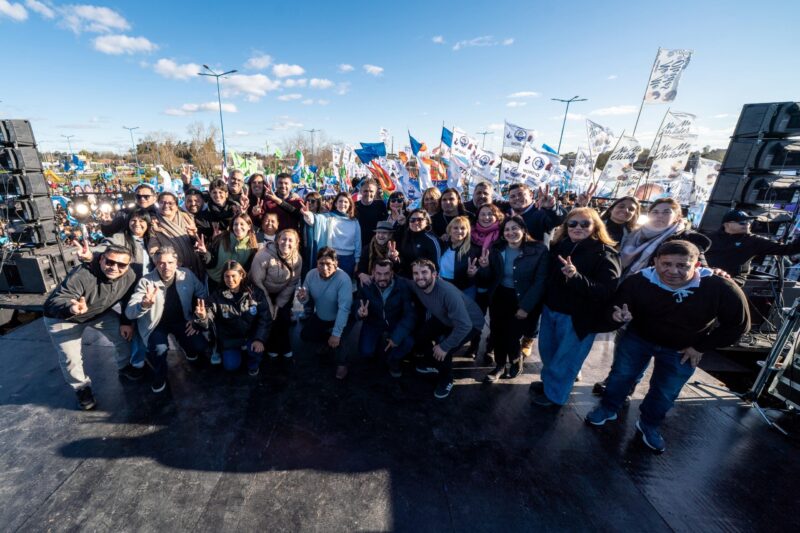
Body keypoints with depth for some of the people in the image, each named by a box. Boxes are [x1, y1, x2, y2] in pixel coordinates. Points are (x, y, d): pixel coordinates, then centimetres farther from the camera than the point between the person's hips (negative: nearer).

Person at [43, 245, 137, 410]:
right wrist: (72, 308, -63)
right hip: (62, 318, -4)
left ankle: (125, 367, 26)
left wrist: (126, 322, -10)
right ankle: (82, 388, 20)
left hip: (100, 313, 4)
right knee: (70, 359, -9)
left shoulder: (129, 276, -22)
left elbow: (129, 301, -6)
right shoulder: (81, 275, -39)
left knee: (125, 334, -2)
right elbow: (55, 302, -42)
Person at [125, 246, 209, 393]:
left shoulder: (187, 275, -12)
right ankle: (159, 376, 4)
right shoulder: (146, 282, -18)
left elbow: (203, 294, 2)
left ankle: (187, 346, 22)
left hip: (181, 321, 2)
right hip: (157, 323, -2)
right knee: (159, 348, -30)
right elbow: (129, 313, -24)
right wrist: (144, 305, -47)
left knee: (200, 346, -18)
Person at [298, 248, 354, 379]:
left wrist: (336, 334, -39)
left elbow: (344, 308, -37)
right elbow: (309, 301, -5)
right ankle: (327, 342, 31)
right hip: (320, 316, 6)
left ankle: (342, 363, 4)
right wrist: (303, 298, -30)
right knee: (305, 335, 5)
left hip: (341, 319, -6)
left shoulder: (343, 279, -33)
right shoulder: (311, 274, -14)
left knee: (334, 340, -26)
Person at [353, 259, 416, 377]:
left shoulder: (403, 285, -21)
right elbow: (356, 306, -11)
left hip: (396, 323, 0)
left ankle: (394, 360, 9)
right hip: (374, 323, 1)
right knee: (365, 351, -17)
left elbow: (410, 314, -21)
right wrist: (360, 313, -38)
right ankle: (380, 342, 20)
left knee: (408, 342, -26)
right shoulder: (366, 285, -19)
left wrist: (397, 336, -31)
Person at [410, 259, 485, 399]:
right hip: (445, 319, 7)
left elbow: (464, 325, -38)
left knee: (443, 351, -21)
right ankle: (433, 363, 27)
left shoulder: (448, 292, -39)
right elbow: (423, 305, 5)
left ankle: (446, 380, 11)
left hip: (471, 323, -7)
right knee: (420, 335, -3)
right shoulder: (416, 287, -18)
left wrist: (444, 347, -31)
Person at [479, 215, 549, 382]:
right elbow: (488, 280, 3)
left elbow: (540, 282, -12)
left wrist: (525, 307, -16)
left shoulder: (539, 250, -11)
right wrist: (485, 267, -19)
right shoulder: (496, 249, 0)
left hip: (522, 300, -3)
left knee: (512, 335, -3)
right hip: (499, 298, 3)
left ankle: (516, 361, 32)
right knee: (497, 333, 4)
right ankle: (500, 365, 32)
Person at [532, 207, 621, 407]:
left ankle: (554, 394, 34)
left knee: (565, 357, 11)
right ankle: (548, 381, 48)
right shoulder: (559, 246, 0)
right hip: (550, 309, 6)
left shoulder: (605, 254, -16)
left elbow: (607, 292, -25)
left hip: (577, 317, -6)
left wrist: (576, 277, -37)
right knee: (547, 350, 23)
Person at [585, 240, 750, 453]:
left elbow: (738, 324, -11)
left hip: (682, 350, 1)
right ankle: (608, 409, 39)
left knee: (666, 393, 15)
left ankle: (649, 424, 42)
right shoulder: (638, 282, -30)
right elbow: (615, 307, -16)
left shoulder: (721, 288, -28)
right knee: (621, 375, 12)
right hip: (637, 338, 0)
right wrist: (618, 315, -41)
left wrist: (701, 347, -11)